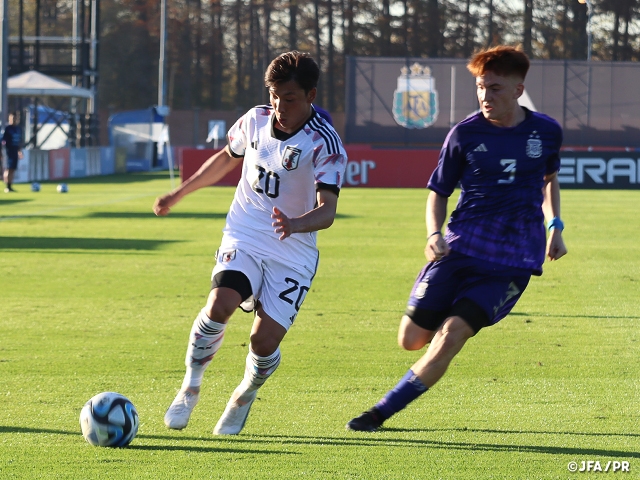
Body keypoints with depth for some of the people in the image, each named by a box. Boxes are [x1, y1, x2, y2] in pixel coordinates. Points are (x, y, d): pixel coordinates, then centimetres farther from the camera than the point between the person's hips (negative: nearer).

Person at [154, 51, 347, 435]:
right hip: (243, 240, 3)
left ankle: (244, 398, 22)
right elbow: (227, 158, 23)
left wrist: (296, 224, -48)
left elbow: (327, 211, -26)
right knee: (220, 305, -26)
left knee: (265, 339, -12)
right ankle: (191, 388, -4)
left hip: (292, 254, -3)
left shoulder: (325, 144, -15)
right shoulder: (255, 121, 0)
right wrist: (179, 194, 29)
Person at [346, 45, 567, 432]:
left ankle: (383, 412, -7)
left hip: (513, 260, -1)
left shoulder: (547, 132, 2)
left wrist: (555, 225, 12)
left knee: (450, 336, -17)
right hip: (460, 249, 1)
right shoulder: (465, 134, -3)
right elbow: (438, 191, 6)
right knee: (412, 338, -1)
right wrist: (435, 234, -12)